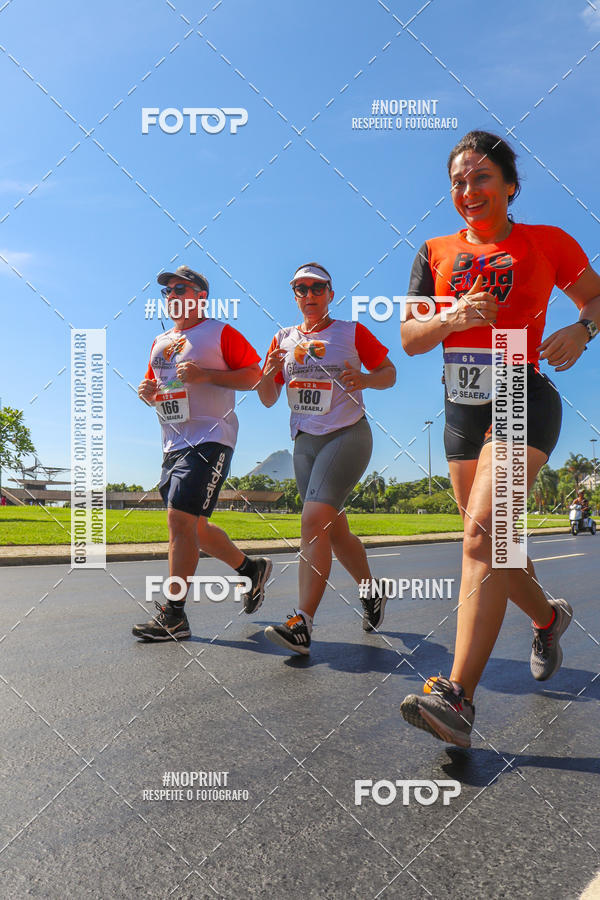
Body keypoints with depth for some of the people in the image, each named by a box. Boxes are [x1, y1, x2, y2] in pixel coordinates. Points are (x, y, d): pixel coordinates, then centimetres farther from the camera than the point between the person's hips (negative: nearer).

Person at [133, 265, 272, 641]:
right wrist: (147, 391, 4)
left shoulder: (221, 333, -1)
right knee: (194, 528, 12)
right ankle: (252, 567, 32)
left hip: (210, 438, -8)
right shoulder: (160, 342, 21)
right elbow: (155, 384, 28)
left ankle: (173, 615, -10)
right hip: (174, 445, 9)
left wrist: (205, 375, -17)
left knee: (181, 519, -16)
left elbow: (253, 375, -7)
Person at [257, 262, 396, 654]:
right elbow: (268, 400, 12)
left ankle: (302, 625, -22)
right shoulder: (284, 339, 13)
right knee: (335, 532, 9)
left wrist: (364, 379, -14)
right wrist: (268, 375, -10)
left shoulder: (352, 332, 3)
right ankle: (373, 592, 32)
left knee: (314, 520, -21)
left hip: (347, 435, -5)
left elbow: (390, 373, 7)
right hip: (305, 442, 5)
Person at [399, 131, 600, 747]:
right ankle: (547, 617, 42)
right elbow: (409, 338, 4)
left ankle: (457, 697, -25)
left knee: (482, 534, -23)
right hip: (462, 410, 5)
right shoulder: (436, 252, 11)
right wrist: (452, 317, -16)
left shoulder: (547, 242, 4)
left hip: (523, 401, -5)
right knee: (491, 542, 13)